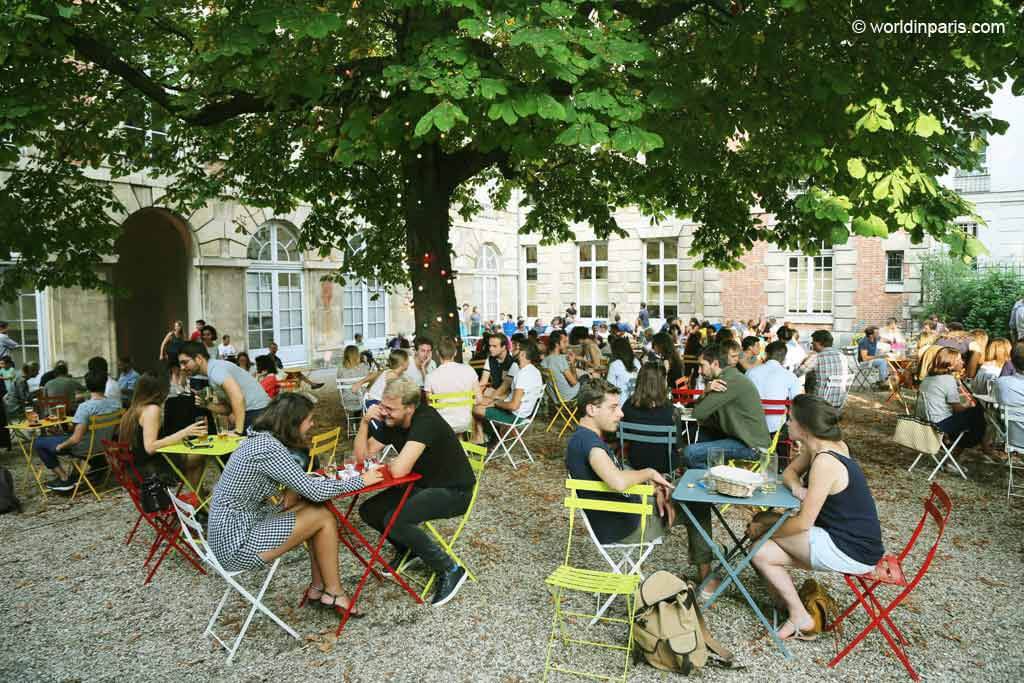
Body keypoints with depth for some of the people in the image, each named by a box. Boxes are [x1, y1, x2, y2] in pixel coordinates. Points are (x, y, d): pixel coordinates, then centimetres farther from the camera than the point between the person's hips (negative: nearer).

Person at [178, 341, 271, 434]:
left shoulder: (215, 369, -13)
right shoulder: (212, 371, 17)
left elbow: (238, 397, -27)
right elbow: (229, 408, 16)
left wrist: (238, 431, -26)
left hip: (257, 412, -9)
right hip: (249, 412, 9)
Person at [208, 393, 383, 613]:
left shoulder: (259, 439, 7)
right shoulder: (269, 448, -22)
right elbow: (315, 491, -21)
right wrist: (362, 480, -10)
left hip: (228, 530, 9)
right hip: (237, 545, -9)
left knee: (317, 509, 5)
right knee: (323, 517, -7)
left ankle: (318, 588, 12)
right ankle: (334, 594, 8)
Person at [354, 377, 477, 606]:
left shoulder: (426, 420, -28)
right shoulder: (391, 422, -1)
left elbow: (399, 470, -35)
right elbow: (362, 456, 2)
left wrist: (386, 465, -11)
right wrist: (365, 421, -12)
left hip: (454, 492, -9)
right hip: (421, 485, 9)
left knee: (394, 521, -26)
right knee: (369, 511, 1)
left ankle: (450, 570, -11)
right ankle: (407, 549, 25)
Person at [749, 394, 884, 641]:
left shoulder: (824, 462, -25)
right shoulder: (830, 445, 2)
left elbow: (804, 522, -22)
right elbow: (790, 472, 14)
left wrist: (763, 529, -8)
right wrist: (796, 487, -9)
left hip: (853, 552, -9)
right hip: (850, 538, 9)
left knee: (760, 551, -10)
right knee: (763, 519, 6)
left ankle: (799, 617, 5)